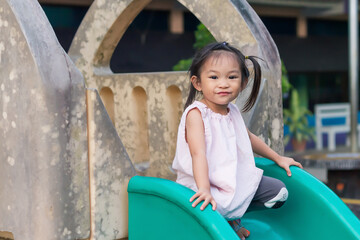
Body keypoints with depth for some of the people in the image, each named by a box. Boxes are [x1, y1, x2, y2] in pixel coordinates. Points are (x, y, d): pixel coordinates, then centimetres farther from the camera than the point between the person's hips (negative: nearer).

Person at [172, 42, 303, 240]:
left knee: (279, 192, 3)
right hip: (206, 183, -8)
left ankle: (233, 215, 9)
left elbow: (249, 138, 26)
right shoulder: (196, 113, -18)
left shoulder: (232, 111, 7)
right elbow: (198, 153, -30)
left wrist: (278, 158, 31)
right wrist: (204, 190, -42)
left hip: (237, 178, 8)